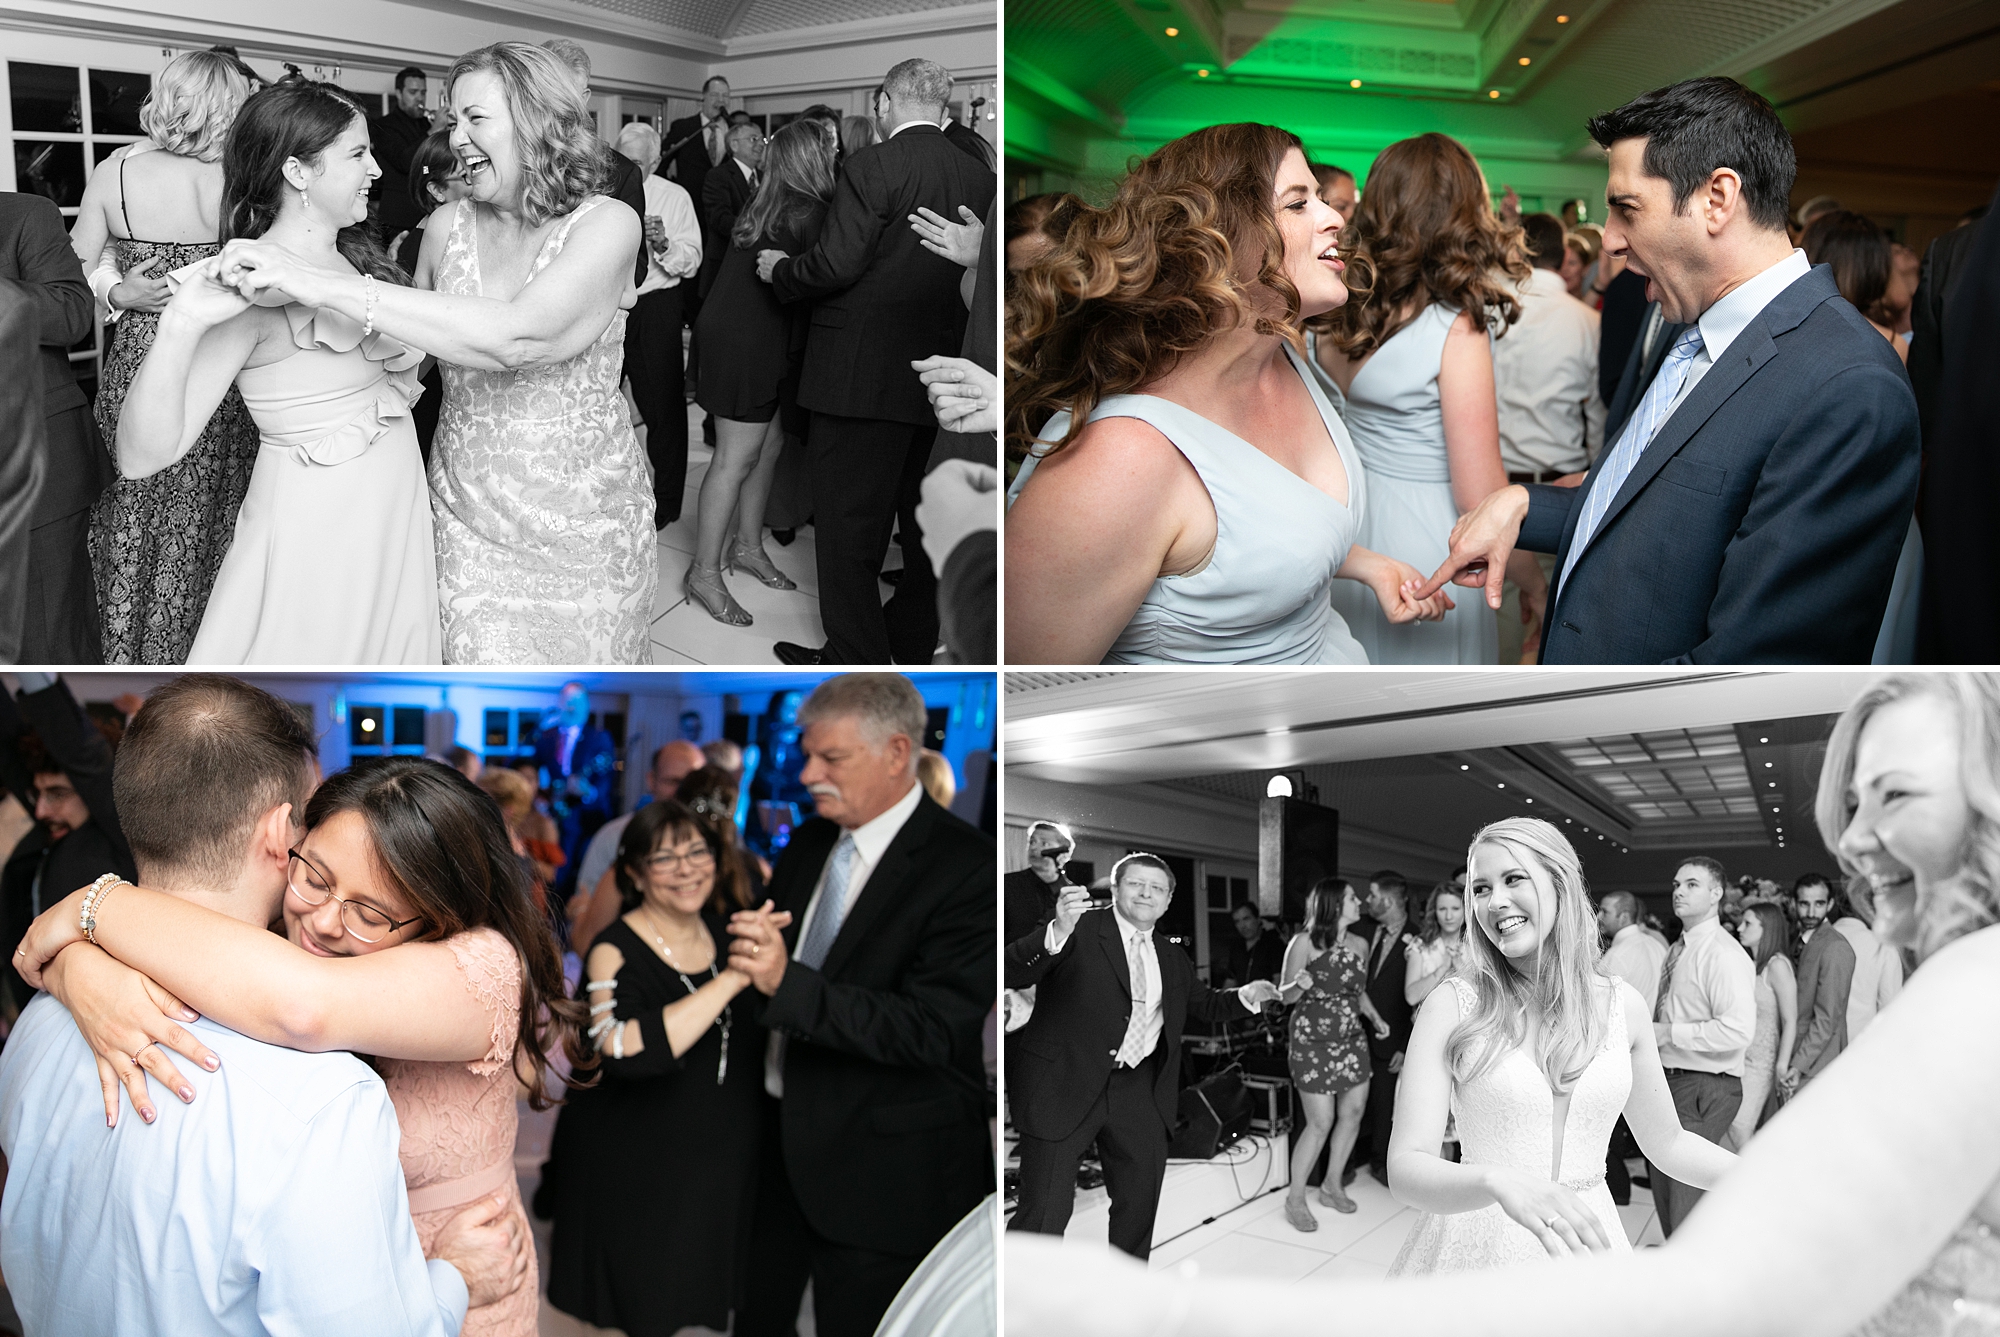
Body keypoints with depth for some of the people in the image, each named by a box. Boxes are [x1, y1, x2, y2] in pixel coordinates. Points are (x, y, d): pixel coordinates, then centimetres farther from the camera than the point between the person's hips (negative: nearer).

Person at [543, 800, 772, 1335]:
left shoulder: (727, 931, -1)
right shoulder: (616, 951, -16)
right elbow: (627, 1050, -36)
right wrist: (731, 979, -34)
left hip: (720, 1169, 5)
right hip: (632, 1181, -4)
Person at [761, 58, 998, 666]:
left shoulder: (872, 167, -14)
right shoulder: (980, 179, 3)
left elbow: (836, 265, -19)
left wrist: (780, 269, 0)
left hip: (862, 373, -6)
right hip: (941, 375, 6)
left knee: (848, 528, 4)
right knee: (923, 520, 18)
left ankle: (855, 656, 10)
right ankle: (913, 643, 31)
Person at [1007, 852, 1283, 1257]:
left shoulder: (1173, 958, 14)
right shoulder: (1079, 932, -7)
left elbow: (1203, 1003, 28)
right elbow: (1012, 973, -19)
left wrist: (1245, 996, 8)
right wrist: (1057, 932, -37)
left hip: (1135, 1089, 7)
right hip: (1063, 1084, -6)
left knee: (1142, 1198, 18)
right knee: (1047, 1209, -7)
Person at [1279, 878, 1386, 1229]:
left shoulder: (1360, 945, 5)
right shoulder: (1305, 942, -12)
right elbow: (1285, 996, -9)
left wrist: (1375, 1017, 2)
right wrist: (1301, 984, -31)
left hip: (1351, 1040, 6)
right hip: (1312, 1042, -6)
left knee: (1353, 1112, 6)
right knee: (1321, 1122, -7)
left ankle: (1332, 1186, 24)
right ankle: (1295, 1199, 6)